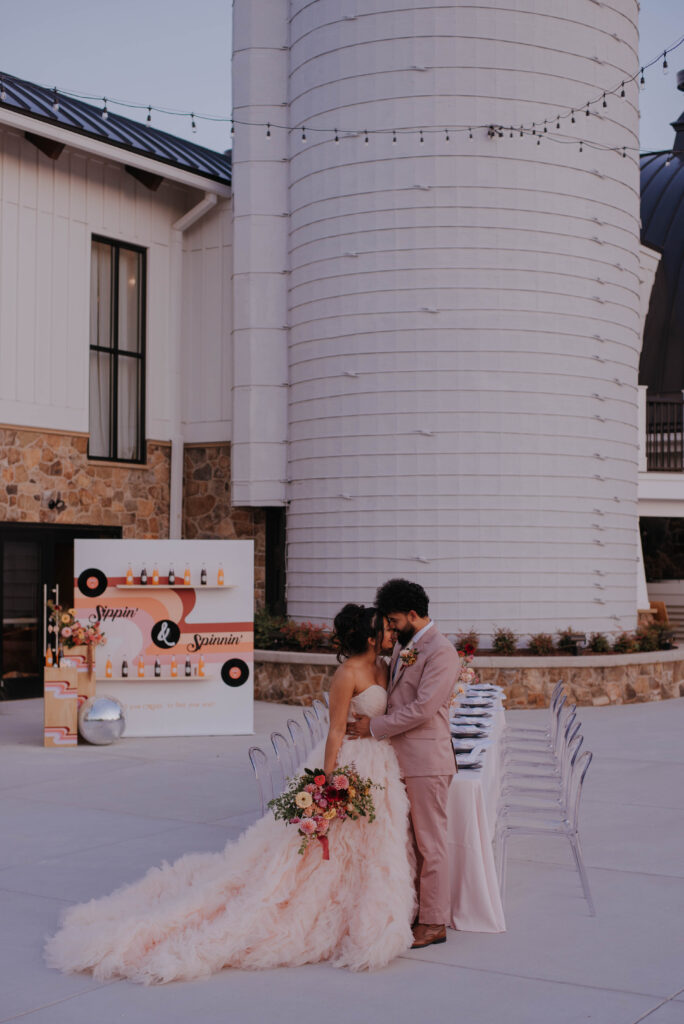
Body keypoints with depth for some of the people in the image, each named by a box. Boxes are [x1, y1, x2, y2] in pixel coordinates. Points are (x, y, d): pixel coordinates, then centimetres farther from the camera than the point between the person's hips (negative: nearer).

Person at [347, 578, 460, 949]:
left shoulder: (441, 652, -14)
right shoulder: (402, 646, 14)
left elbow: (422, 708, -20)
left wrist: (375, 727, -14)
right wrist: (370, 719, 8)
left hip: (426, 761, -9)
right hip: (400, 759, 9)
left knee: (430, 842, -1)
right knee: (408, 841, 14)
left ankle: (434, 923, 7)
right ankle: (413, 911, 24)